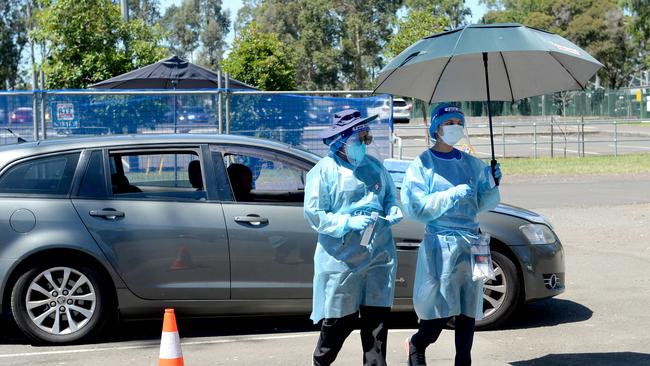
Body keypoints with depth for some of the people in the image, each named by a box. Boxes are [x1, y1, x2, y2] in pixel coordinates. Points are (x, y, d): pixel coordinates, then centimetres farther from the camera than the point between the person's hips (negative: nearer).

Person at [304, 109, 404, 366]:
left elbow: (390, 196, 24)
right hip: (342, 258, -5)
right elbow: (314, 214, -8)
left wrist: (393, 210, 1)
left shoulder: (374, 166, 13)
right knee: (340, 320, 0)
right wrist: (349, 222, -18)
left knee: (377, 316, 5)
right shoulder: (324, 171, -4)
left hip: (379, 254, 5)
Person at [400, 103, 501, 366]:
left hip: (470, 242, 5)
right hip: (440, 244, -5)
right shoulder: (423, 164, -4)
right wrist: (453, 195, -18)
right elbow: (415, 206, -13)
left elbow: (482, 203, 16)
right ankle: (416, 345, 24)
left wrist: (492, 184, -3)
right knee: (441, 311, -5)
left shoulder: (471, 163, 10)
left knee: (468, 311, 6)